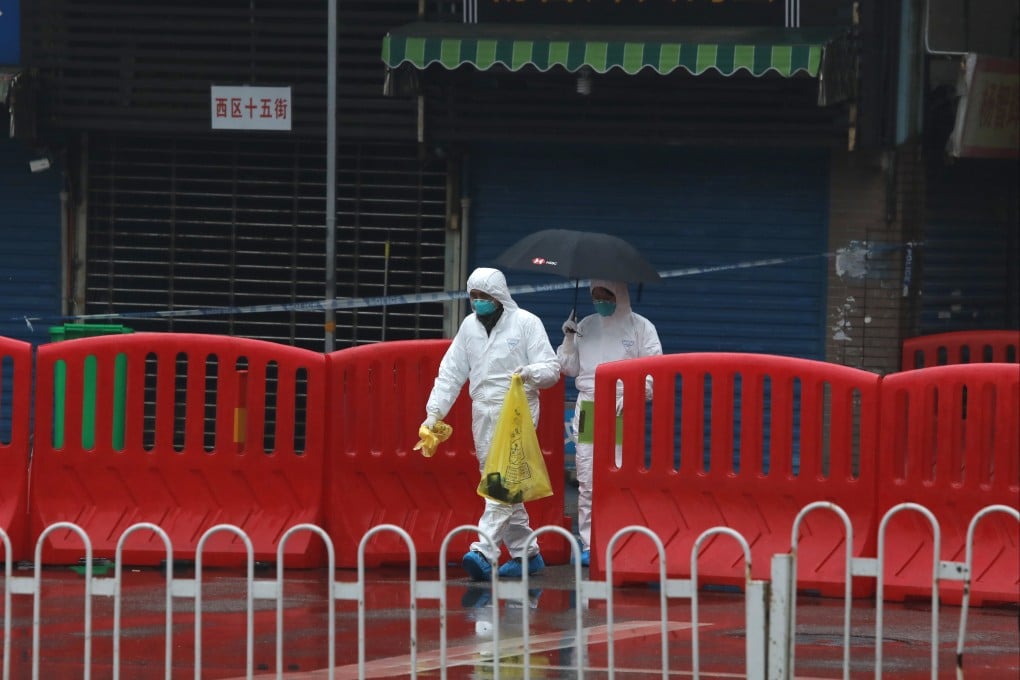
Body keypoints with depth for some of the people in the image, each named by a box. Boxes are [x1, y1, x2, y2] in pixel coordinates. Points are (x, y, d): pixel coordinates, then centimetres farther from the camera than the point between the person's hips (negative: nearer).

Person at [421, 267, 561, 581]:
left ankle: (484, 552, -26)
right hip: (483, 412, 7)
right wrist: (435, 411, 5)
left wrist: (531, 372, -27)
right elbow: (451, 371, 14)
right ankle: (526, 552, 18)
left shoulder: (525, 322, -4)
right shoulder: (469, 326, 12)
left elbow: (552, 369, -5)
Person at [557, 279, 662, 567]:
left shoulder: (640, 328, 2)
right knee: (587, 482, 2)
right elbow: (570, 368, 17)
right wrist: (568, 340, 1)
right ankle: (589, 545, 6)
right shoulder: (586, 325, 14)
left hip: (622, 413, -4)